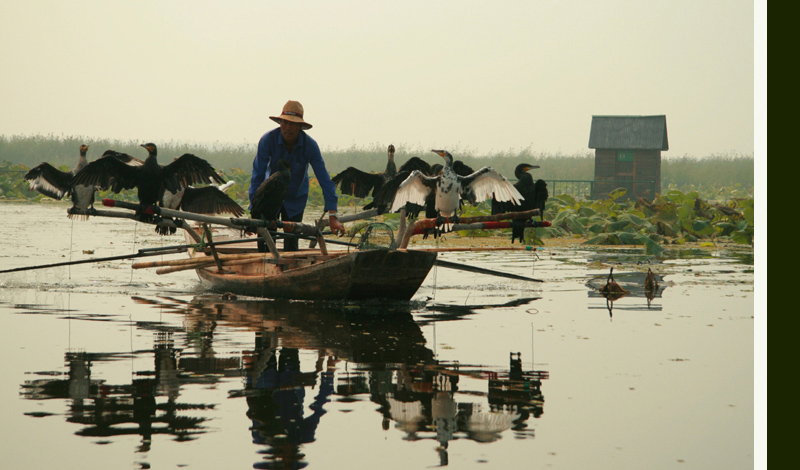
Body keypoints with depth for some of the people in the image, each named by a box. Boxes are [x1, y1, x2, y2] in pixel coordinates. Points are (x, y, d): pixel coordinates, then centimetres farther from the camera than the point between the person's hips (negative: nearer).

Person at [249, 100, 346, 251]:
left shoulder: (310, 145, -21)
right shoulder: (267, 140, -23)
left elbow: (325, 180, -22)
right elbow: (258, 176, -20)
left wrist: (333, 216, -30)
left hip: (296, 199, 1)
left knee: (291, 244, -3)